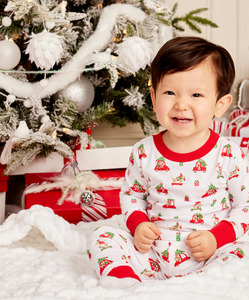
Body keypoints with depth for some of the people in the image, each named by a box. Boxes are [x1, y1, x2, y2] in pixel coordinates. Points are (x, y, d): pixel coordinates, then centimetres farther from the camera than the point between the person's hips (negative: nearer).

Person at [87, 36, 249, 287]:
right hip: (153, 255, 3)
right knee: (101, 237, -12)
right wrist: (138, 224, -6)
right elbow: (131, 193, 13)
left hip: (206, 259, -2)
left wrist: (216, 238, -14)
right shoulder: (144, 153, -3)